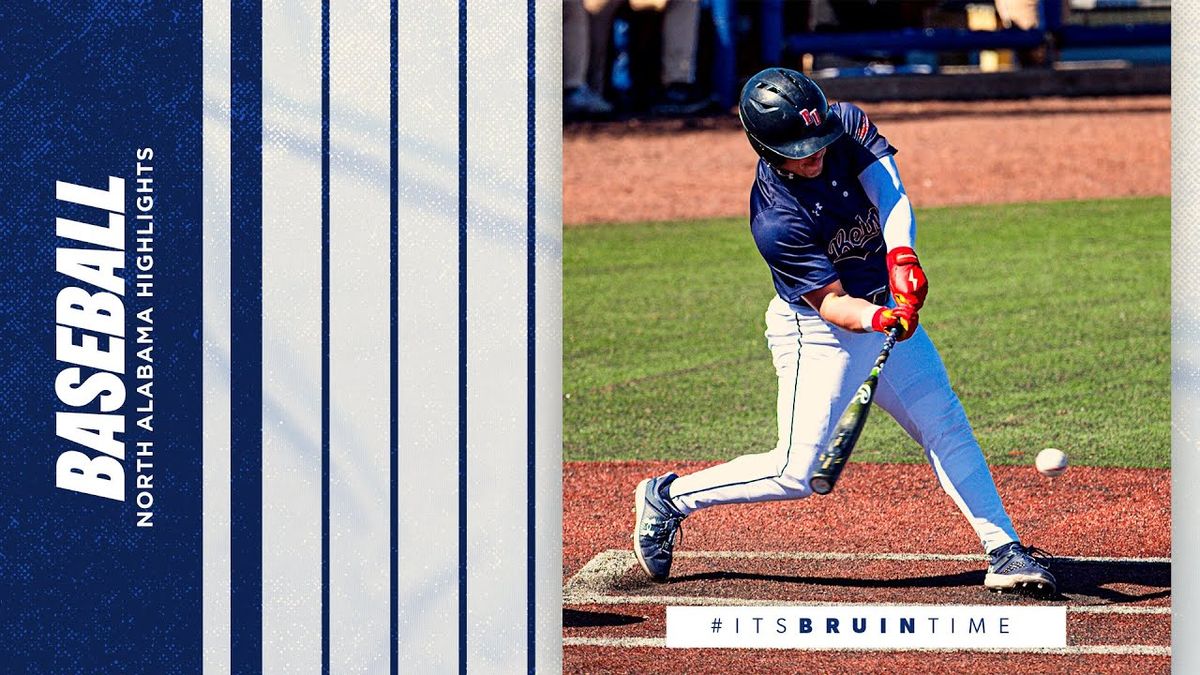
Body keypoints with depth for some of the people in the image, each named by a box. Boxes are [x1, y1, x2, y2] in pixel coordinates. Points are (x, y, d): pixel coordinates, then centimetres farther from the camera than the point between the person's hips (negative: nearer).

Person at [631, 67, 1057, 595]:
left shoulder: (847, 124, -14)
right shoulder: (776, 222, -28)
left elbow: (890, 194, -25)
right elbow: (831, 303, -26)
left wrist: (901, 255, -44)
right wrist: (878, 319, -46)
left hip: (886, 308, 6)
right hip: (817, 332, -6)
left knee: (946, 426, 0)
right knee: (794, 476, -7)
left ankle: (1003, 551, 2)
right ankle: (669, 498, 11)